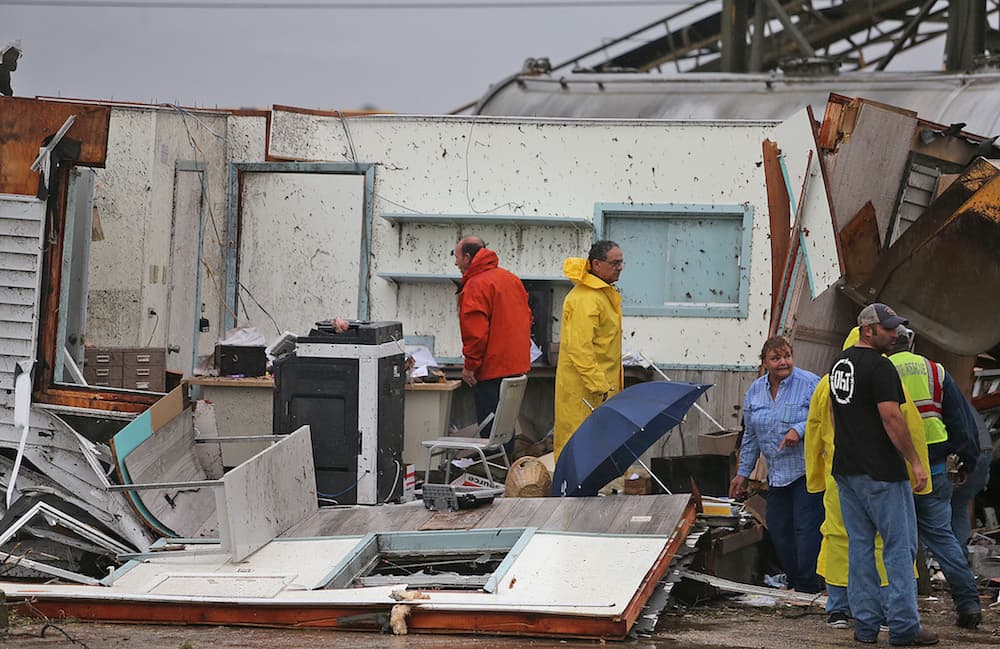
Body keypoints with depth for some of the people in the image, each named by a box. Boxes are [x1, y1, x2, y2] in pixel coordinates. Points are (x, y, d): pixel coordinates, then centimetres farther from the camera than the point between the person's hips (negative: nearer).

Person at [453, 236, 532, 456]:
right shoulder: (511, 279, 12)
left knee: (490, 428, -5)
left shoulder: (476, 285, -16)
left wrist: (470, 365, -14)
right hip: (516, 364, 9)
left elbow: (476, 332, -22)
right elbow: (527, 317, 19)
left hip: (491, 369, -9)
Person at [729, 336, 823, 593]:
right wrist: (743, 473, 18)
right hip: (777, 473, 7)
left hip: (808, 469, -7)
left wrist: (799, 430, -23)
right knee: (778, 528, 9)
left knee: (806, 527, -9)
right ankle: (794, 581, 19)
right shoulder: (755, 391, 11)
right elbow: (751, 436, 19)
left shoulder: (809, 384, -8)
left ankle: (807, 586, -5)